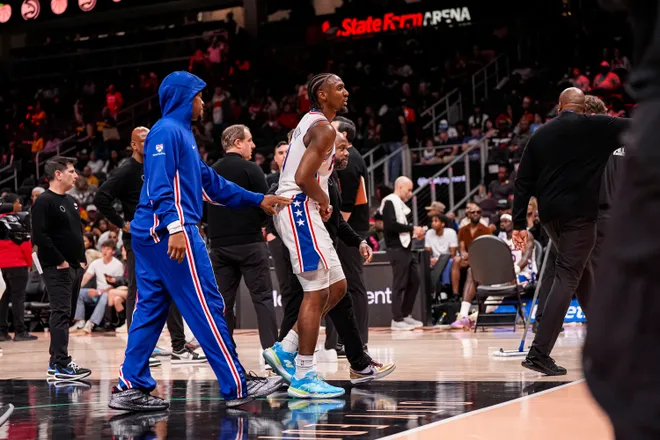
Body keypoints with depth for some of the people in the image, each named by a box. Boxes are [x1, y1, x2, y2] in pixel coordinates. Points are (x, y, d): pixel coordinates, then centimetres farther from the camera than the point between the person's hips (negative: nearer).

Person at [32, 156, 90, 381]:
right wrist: (59, 261, -18)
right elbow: (39, 236, -19)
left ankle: (56, 362, 18)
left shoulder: (70, 201, 17)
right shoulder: (44, 202, -11)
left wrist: (81, 258, 13)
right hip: (57, 268, -9)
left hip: (74, 267, 9)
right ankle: (62, 365, -14)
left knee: (65, 315, 11)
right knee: (61, 314, -12)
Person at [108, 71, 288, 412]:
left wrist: (257, 200, 25)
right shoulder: (167, 131, -8)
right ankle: (237, 386, 0)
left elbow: (210, 182, 25)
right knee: (206, 307, -5)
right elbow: (160, 186, -19)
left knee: (150, 309, 8)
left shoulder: (181, 134, 22)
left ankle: (130, 387, 8)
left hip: (152, 236, 10)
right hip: (169, 232, -10)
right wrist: (175, 227, -28)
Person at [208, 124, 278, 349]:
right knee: (262, 297, -1)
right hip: (250, 242, -5)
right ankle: (271, 348, -5)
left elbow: (208, 208, 13)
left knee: (224, 301, 8)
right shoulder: (250, 169, -8)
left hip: (220, 244, 5)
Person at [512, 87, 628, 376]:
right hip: (580, 212, -5)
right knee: (568, 277, -7)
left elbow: (523, 182, 7)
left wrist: (519, 223, 9)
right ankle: (539, 353, -16)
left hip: (549, 214, 6)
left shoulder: (540, 135, 11)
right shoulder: (596, 127, -2)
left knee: (580, 269, 23)